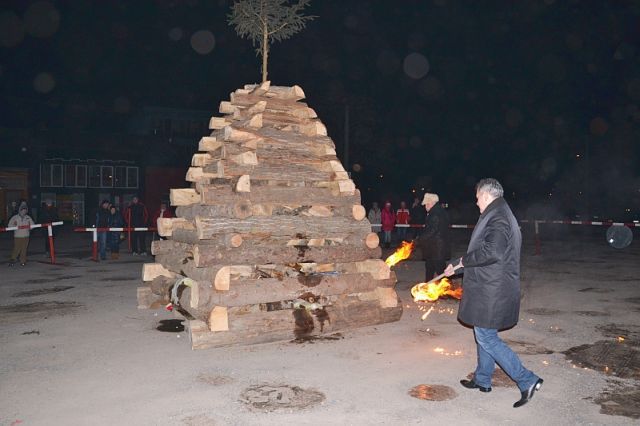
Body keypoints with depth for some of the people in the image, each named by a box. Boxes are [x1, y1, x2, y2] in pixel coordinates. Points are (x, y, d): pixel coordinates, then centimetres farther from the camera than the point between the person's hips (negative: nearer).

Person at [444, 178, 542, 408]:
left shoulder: (497, 218, -18)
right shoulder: (500, 215, 15)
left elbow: (492, 252, -32)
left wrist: (462, 261, -18)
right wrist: (458, 266, 21)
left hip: (491, 292, -11)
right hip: (491, 288, 11)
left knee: (486, 338, -5)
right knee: (485, 334, 19)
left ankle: (527, 381, 0)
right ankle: (482, 380, 32)